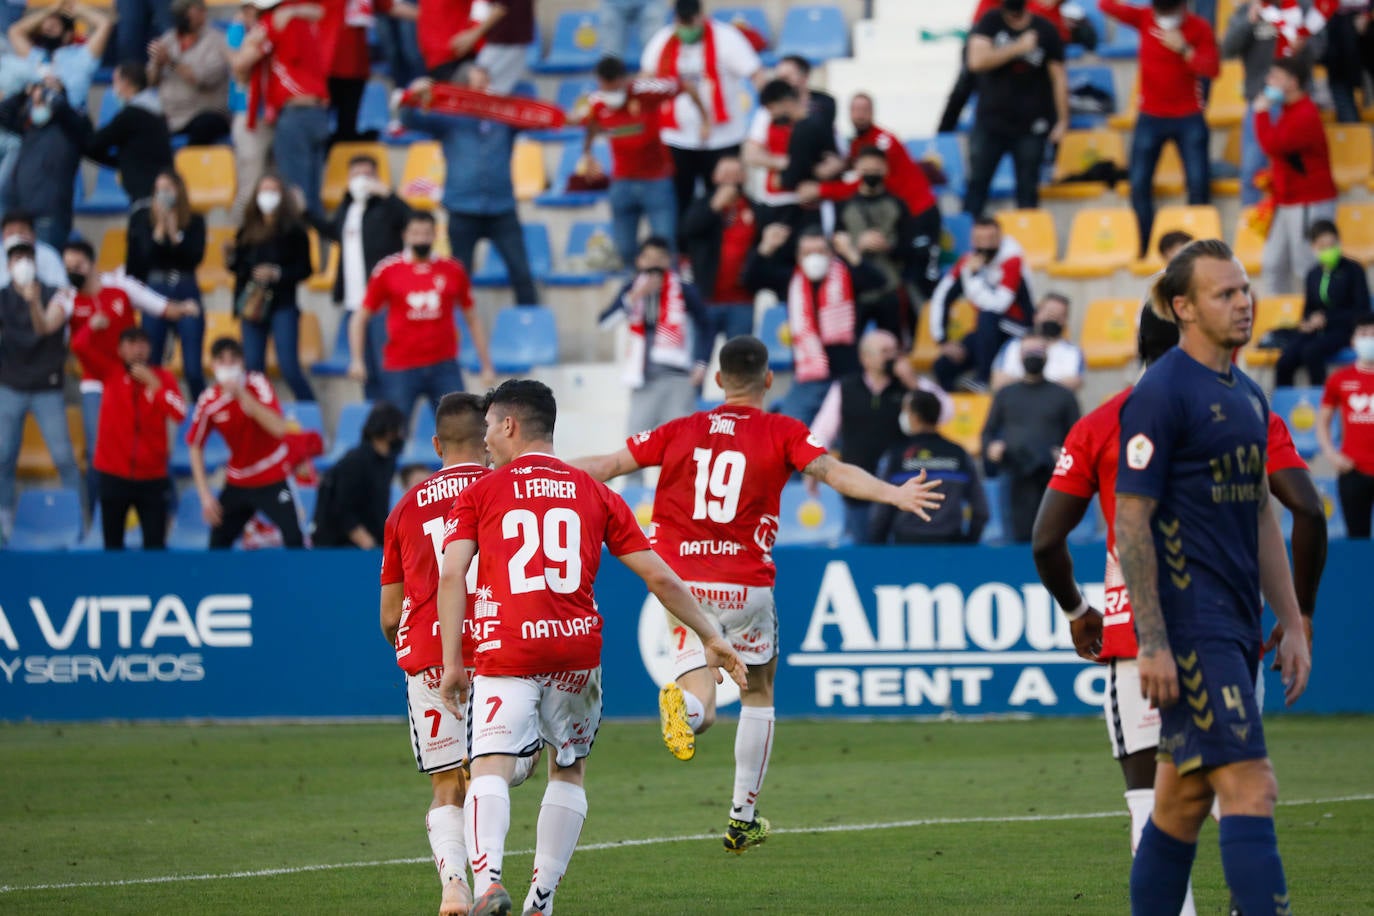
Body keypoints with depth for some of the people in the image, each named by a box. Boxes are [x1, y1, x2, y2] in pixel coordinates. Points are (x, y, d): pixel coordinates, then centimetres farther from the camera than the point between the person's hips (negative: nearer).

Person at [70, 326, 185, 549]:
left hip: (152, 477, 0)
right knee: (113, 545, 6)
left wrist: (153, 384, -13)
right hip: (113, 474, 0)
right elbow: (80, 346, -10)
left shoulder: (162, 377, 2)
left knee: (155, 546, -5)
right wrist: (94, 325, 2)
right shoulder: (110, 371, 2)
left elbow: (179, 413, -13)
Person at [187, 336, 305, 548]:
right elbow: (195, 447, 3)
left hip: (273, 480, -4)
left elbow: (278, 428, -31)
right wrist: (205, 495, -4)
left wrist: (242, 394, -37)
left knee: (294, 539, -20)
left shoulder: (257, 384, -17)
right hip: (237, 481, 4)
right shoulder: (209, 401, -9)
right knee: (217, 544, 4)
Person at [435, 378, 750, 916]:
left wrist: (452, 663, -3)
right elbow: (660, 577, 12)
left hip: (506, 650, -3)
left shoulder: (479, 493, 8)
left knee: (490, 768, -12)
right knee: (568, 771, 18)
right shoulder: (594, 494, 15)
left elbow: (451, 576, -4)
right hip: (578, 647, 3)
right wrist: (710, 638, 20)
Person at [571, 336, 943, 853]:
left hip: (683, 584, 1)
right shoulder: (781, 433, 1)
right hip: (746, 586, -1)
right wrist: (892, 495, -17)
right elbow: (833, 472, -13)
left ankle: (685, 706, -36)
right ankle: (743, 818, 20)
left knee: (700, 705, 2)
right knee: (758, 693, 20)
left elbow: (606, 466, 10)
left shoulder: (678, 432, 9)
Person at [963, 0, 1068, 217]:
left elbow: (1058, 76, 1)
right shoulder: (990, 23, -1)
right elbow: (977, 61, -15)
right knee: (976, 183, 0)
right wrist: (1017, 47, -19)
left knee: (1028, 191, 2)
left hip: (1030, 125, -1)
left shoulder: (1045, 30, -2)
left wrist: (1062, 120, -1)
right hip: (990, 122, 1)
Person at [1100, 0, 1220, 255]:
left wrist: (1183, 49, -23)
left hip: (1189, 118, -2)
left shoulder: (1200, 28, -8)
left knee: (1199, 184, -7)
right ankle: (1144, 249, 7)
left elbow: (1212, 69, -16)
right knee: (1139, 185, -1)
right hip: (1150, 117, 2)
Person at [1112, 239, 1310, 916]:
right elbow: (1131, 521, -13)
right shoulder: (1161, 394, -11)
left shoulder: (1247, 396, 16)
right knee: (1250, 787, -14)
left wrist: (1291, 624, 18)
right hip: (1188, 625, -8)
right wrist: (1153, 643, -18)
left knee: (1182, 797, 11)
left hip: (1235, 627, 8)